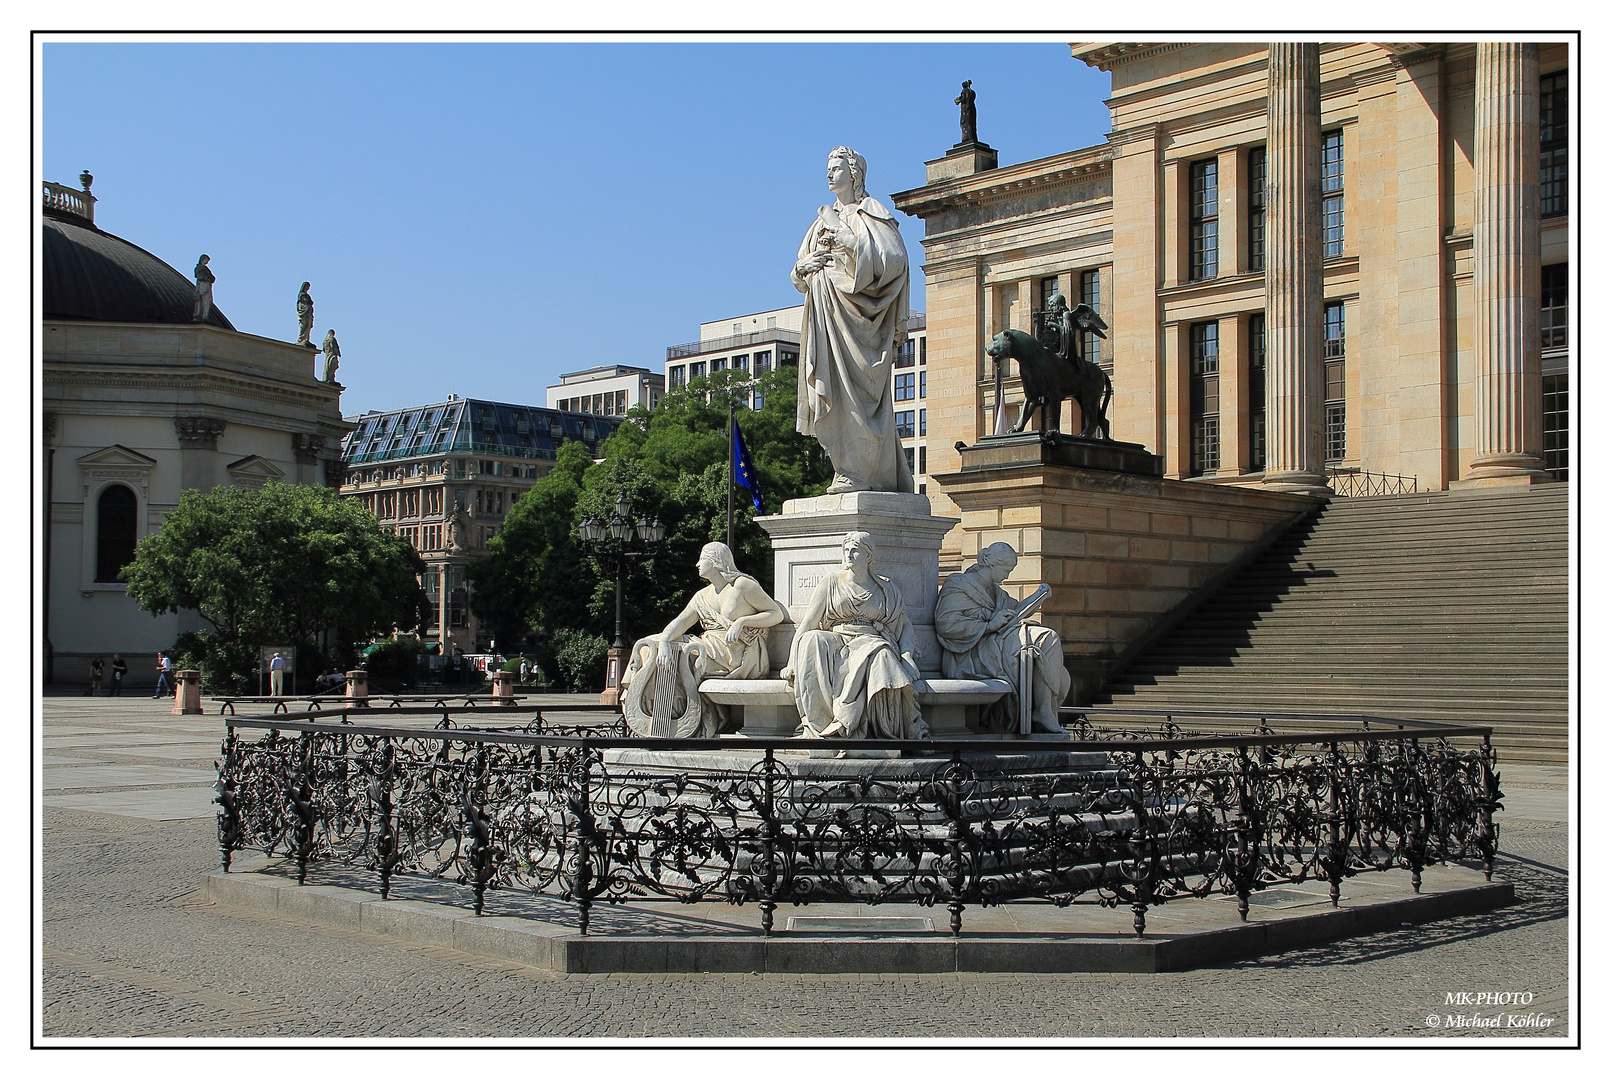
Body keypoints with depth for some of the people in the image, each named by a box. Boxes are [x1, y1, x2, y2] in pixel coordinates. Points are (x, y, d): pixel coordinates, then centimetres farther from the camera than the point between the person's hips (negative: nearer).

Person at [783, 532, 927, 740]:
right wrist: (793, 664, -1)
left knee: (881, 655, -37)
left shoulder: (885, 588, 15)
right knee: (812, 640, -34)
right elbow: (808, 622, 7)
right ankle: (819, 725, -35)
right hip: (835, 642, 0)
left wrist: (907, 657, -5)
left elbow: (905, 625, 14)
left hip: (870, 642, 0)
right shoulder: (832, 582, 12)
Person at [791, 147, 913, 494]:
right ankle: (849, 470, 1)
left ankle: (860, 471, -12)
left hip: (855, 311, -7)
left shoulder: (869, 213, 3)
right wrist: (803, 266, -1)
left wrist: (852, 243, -16)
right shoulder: (825, 220, 22)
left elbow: (893, 257, -11)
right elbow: (800, 276, 22)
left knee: (854, 388, -12)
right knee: (833, 390, 0)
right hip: (826, 311, 7)